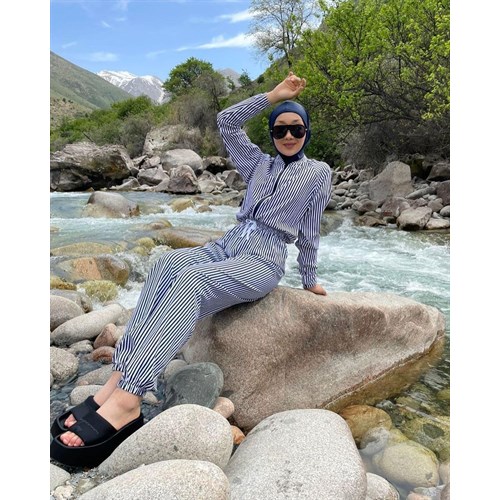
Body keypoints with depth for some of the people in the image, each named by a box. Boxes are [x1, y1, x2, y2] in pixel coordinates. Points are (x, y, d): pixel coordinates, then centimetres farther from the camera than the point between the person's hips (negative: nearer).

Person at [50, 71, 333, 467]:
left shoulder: (318, 172, 9)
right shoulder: (259, 163, 21)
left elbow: (309, 233, 12)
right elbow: (226, 121, 14)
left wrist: (310, 281, 16)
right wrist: (274, 95, 14)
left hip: (263, 261, -5)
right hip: (227, 246, 5)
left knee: (190, 281, -35)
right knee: (166, 264, -28)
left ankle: (128, 398, -43)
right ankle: (119, 378, -36)